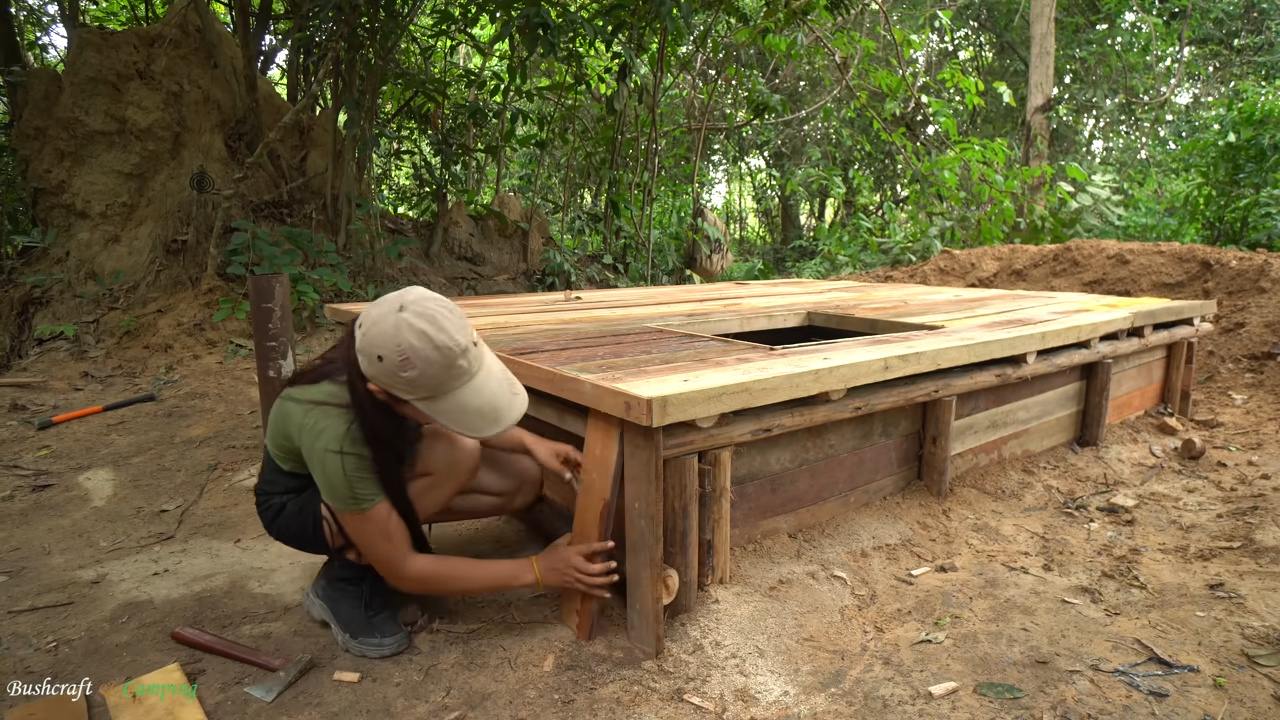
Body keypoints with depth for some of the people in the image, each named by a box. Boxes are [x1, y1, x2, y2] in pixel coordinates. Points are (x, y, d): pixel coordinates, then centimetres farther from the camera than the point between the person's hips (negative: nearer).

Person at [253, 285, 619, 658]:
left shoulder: (414, 366, -28)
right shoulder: (333, 435, -42)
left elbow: (462, 407, -2)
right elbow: (401, 570, -32)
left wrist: (532, 442, -18)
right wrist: (536, 570, -30)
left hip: (375, 462, 6)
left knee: (525, 481, -12)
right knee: (457, 453, -33)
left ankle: (380, 531, 3)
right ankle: (346, 578, -11)